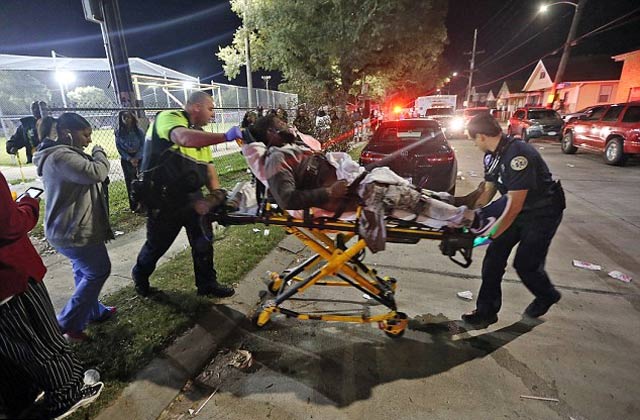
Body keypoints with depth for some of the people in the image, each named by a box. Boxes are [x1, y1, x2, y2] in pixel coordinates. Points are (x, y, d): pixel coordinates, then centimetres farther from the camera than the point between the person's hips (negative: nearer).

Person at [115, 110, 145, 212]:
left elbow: (143, 145, -4)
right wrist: (129, 159, -11)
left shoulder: (139, 131, -3)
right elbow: (119, 147, -1)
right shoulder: (118, 132, 0)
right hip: (126, 159, 1)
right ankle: (134, 206, 8)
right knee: (130, 181, 2)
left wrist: (137, 158, -14)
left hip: (139, 157, -1)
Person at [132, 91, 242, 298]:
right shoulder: (169, 117, -13)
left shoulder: (200, 133, 14)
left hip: (192, 196, 7)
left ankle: (207, 284, 25)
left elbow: (208, 166, 10)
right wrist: (226, 136, -38)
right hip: (164, 198, -7)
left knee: (203, 240, 8)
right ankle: (140, 275, 41)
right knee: (158, 243, 11)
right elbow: (185, 138, -37)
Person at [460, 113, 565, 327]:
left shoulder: (518, 155, -30)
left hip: (542, 213, -8)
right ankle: (487, 311, 9)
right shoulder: (492, 156, -1)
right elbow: (488, 191, 7)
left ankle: (547, 296, 34)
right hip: (518, 210, 8)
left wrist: (493, 234, -24)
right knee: (494, 256, -1)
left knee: (526, 264, -2)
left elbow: (515, 204, -28)